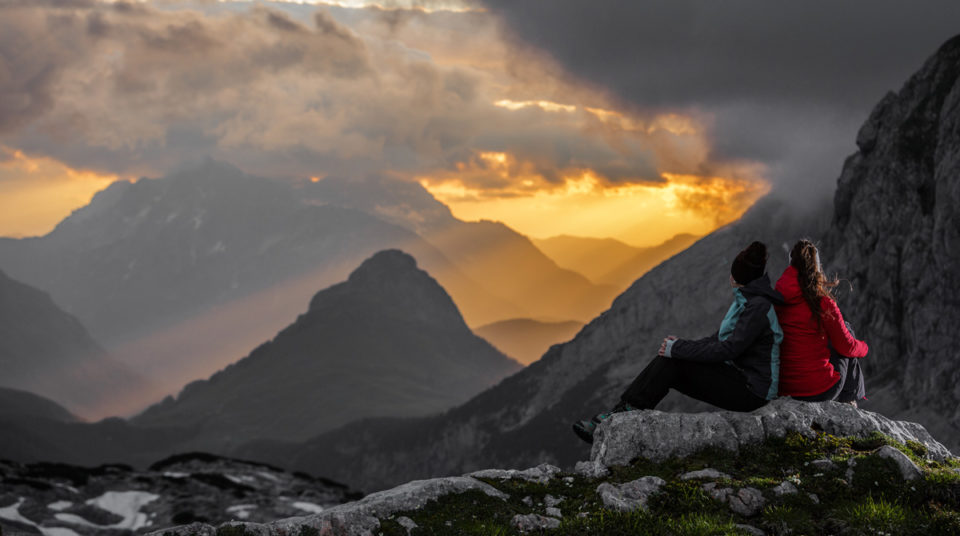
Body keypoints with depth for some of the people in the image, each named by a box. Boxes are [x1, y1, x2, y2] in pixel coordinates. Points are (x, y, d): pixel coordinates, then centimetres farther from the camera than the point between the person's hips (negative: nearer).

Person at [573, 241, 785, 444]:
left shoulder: (758, 306, -19)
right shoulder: (745, 300, 12)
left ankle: (625, 413, -12)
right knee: (668, 360, -7)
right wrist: (682, 345, 1)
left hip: (752, 391, -9)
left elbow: (728, 349, -24)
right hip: (738, 378, 9)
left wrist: (679, 349, -18)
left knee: (672, 361, -17)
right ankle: (620, 412, -12)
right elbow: (720, 338, 16)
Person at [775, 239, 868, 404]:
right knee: (846, 329, 20)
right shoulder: (823, 303, -15)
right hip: (819, 390, -5)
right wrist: (864, 347, 19)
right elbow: (846, 346, -4)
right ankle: (849, 398, 27)